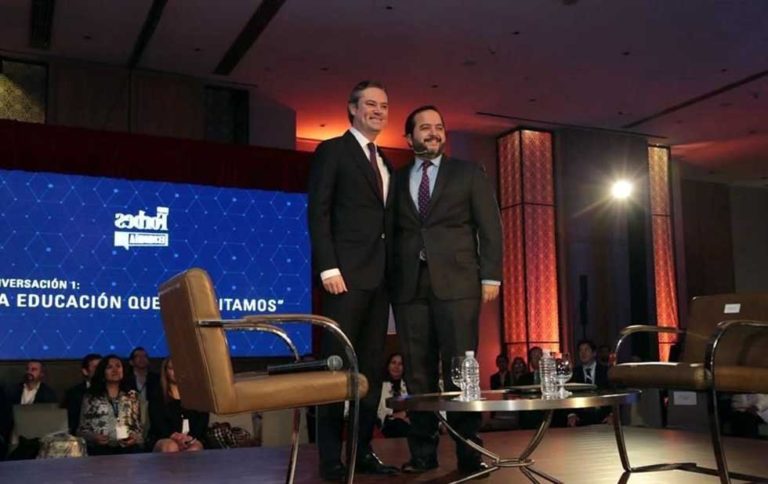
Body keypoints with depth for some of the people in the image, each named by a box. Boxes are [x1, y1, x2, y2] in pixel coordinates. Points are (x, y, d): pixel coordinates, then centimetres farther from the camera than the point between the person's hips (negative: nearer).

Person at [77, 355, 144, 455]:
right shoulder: (91, 397, 10)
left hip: (127, 448, 2)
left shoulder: (132, 395, 16)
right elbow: (82, 429, 10)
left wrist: (135, 437, -5)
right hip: (100, 449, -1)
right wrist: (93, 437, -10)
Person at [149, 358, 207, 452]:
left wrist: (191, 437, -17)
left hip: (192, 439, 1)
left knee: (195, 448, -36)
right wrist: (173, 435, -22)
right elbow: (157, 422, 0)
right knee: (171, 447, -37)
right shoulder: (156, 396, 15)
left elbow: (203, 419, 5)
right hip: (165, 439, 0)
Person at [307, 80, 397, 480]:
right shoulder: (332, 151, 2)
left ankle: (363, 451, 13)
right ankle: (331, 458, 1)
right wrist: (328, 267, -17)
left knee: (372, 367, 7)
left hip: (379, 277, 7)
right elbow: (317, 213, -7)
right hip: (346, 274, -7)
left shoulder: (385, 163, 22)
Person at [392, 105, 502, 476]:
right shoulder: (397, 181, 17)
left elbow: (490, 228, 6)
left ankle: (469, 452, 1)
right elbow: (391, 233, 13)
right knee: (418, 372, 3)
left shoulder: (469, 173, 11)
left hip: (456, 281, -2)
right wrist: (389, 281, 3)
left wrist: (490, 276, -5)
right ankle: (423, 452, 9)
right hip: (409, 285, 2)